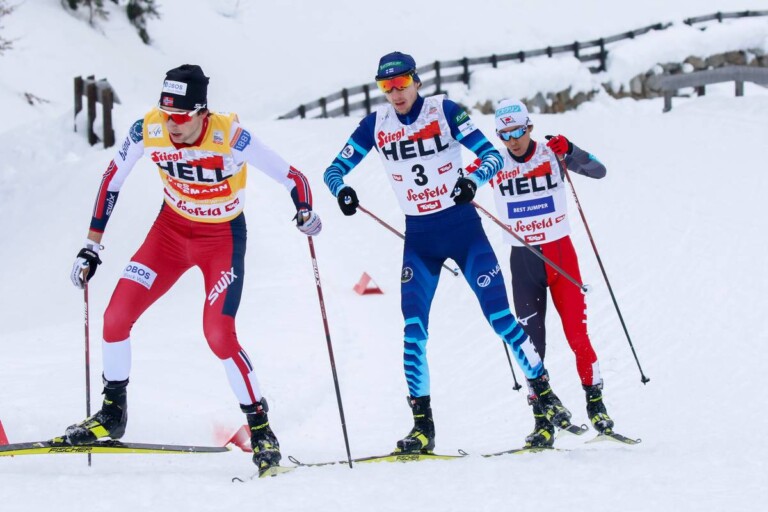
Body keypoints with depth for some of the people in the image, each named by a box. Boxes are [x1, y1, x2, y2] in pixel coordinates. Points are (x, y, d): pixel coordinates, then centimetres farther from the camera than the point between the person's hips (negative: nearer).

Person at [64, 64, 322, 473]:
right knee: (116, 316, -5)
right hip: (172, 229, 4)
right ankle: (112, 414, 15)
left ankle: (260, 428, -1)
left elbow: (291, 178, -22)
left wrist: (306, 212, -39)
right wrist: (92, 246, -3)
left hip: (223, 238, -4)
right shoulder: (147, 130, -19)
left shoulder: (230, 137, -30)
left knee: (218, 333, -18)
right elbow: (112, 180, -4)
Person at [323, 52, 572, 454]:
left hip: (463, 229, -2)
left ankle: (544, 392, 11)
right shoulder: (375, 125, -1)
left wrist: (472, 181, -33)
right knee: (414, 328, -11)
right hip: (419, 239, 2)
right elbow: (335, 169, 3)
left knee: (499, 316, -6)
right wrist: (341, 190, -21)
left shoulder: (445, 111, -9)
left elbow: (492, 156, -11)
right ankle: (422, 424, -5)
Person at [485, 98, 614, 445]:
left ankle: (595, 404, 10)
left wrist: (568, 151, -26)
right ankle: (543, 421, 1)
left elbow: (598, 171, -11)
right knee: (531, 341, -1)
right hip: (523, 260, 1)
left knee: (577, 333, -4)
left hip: (561, 253, -1)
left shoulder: (552, 155, -3)